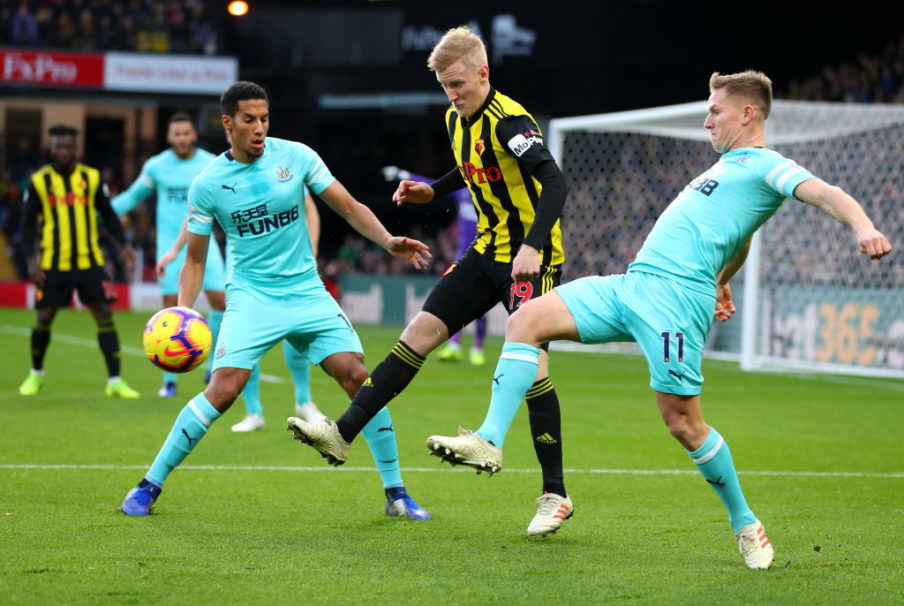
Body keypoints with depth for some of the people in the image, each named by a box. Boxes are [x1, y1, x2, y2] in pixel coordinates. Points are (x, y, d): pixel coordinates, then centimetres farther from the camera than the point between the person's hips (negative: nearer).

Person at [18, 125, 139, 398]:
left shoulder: (91, 178, 3)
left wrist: (122, 244, -1)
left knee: (104, 314, -8)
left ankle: (114, 380, -6)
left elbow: (108, 214, 11)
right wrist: (31, 259, -8)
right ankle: (36, 374, 27)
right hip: (53, 263, -1)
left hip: (89, 261, 1)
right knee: (44, 318, 3)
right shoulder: (39, 181, 0)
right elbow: (28, 222, 3)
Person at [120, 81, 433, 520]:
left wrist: (389, 241, -14)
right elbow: (195, 260, 3)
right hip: (251, 296, -2)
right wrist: (182, 311, -13)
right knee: (223, 389, -18)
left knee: (358, 377, -10)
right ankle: (149, 486, -4)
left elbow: (349, 208, 3)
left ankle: (395, 493, 3)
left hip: (307, 291, 2)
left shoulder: (295, 156, -2)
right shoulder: (208, 184, -4)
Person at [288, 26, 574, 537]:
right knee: (420, 331, 1)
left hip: (532, 259, -8)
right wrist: (433, 191, 13)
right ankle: (343, 435, 1)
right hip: (487, 251, 8)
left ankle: (556, 496, -8)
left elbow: (555, 183, -31)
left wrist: (532, 247, -41)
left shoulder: (509, 120, -20)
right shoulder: (456, 120, 7)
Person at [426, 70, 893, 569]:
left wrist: (862, 227, -37)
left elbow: (825, 194, -18)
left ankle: (745, 524, 11)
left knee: (682, 421, -8)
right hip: (631, 284, 9)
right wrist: (721, 281, 53)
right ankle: (490, 441, -10)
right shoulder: (727, 165, 27)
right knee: (526, 320, -4)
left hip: (676, 294, -9)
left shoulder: (766, 166, -2)